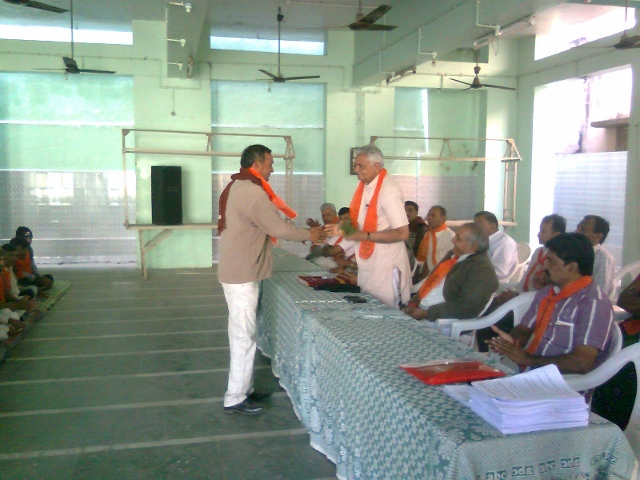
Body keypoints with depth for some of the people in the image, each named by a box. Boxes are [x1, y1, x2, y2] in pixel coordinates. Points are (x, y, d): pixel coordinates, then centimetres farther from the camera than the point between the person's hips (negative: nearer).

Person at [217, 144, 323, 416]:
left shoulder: (237, 187, 14)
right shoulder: (251, 192, -20)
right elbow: (278, 228, -18)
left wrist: (303, 235, 13)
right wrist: (309, 235, -3)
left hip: (236, 271, 11)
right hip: (242, 274, -11)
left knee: (241, 333, 17)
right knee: (244, 336, -3)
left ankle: (243, 388, 27)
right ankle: (235, 398, 6)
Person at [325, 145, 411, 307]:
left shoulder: (389, 190, -21)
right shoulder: (365, 184, 2)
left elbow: (402, 233, -23)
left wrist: (365, 236, -25)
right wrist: (343, 228, -2)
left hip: (386, 265, -8)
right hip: (367, 262, 8)